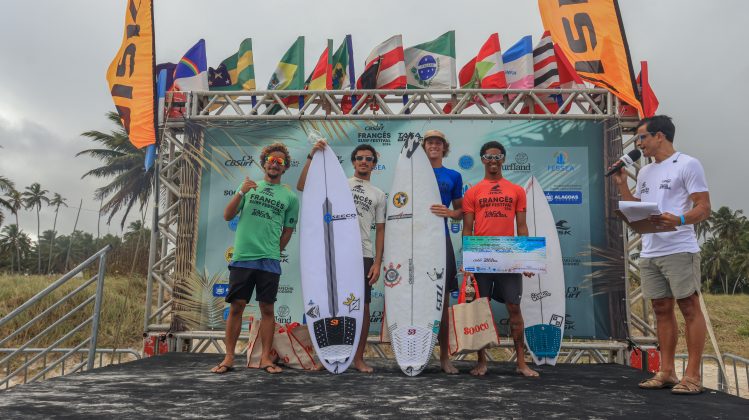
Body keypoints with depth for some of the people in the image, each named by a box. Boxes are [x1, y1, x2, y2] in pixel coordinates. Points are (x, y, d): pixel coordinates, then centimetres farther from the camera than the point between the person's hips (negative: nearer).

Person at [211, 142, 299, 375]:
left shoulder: (290, 197, 8)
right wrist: (241, 192, -9)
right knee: (236, 306, 2)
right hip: (242, 257, 1)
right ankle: (229, 358, 10)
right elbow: (227, 216, 5)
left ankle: (265, 358, 10)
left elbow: (287, 232, 12)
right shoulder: (250, 186, 12)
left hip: (269, 261, -1)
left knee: (267, 308, 2)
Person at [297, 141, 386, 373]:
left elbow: (380, 230, 9)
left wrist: (377, 262, -1)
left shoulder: (378, 195, 12)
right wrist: (312, 156, -9)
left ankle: (358, 358, 13)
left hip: (363, 256, 1)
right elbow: (302, 186, -2)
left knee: (362, 306, 1)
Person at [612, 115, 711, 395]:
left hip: (679, 250, -7)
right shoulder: (644, 172, 18)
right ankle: (667, 372, 18)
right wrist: (621, 184, 11)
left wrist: (679, 220, -29)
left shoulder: (687, 164, -3)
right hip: (649, 253, 7)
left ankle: (692, 376, 4)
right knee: (662, 310, 10)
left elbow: (704, 208, -9)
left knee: (689, 308, -2)